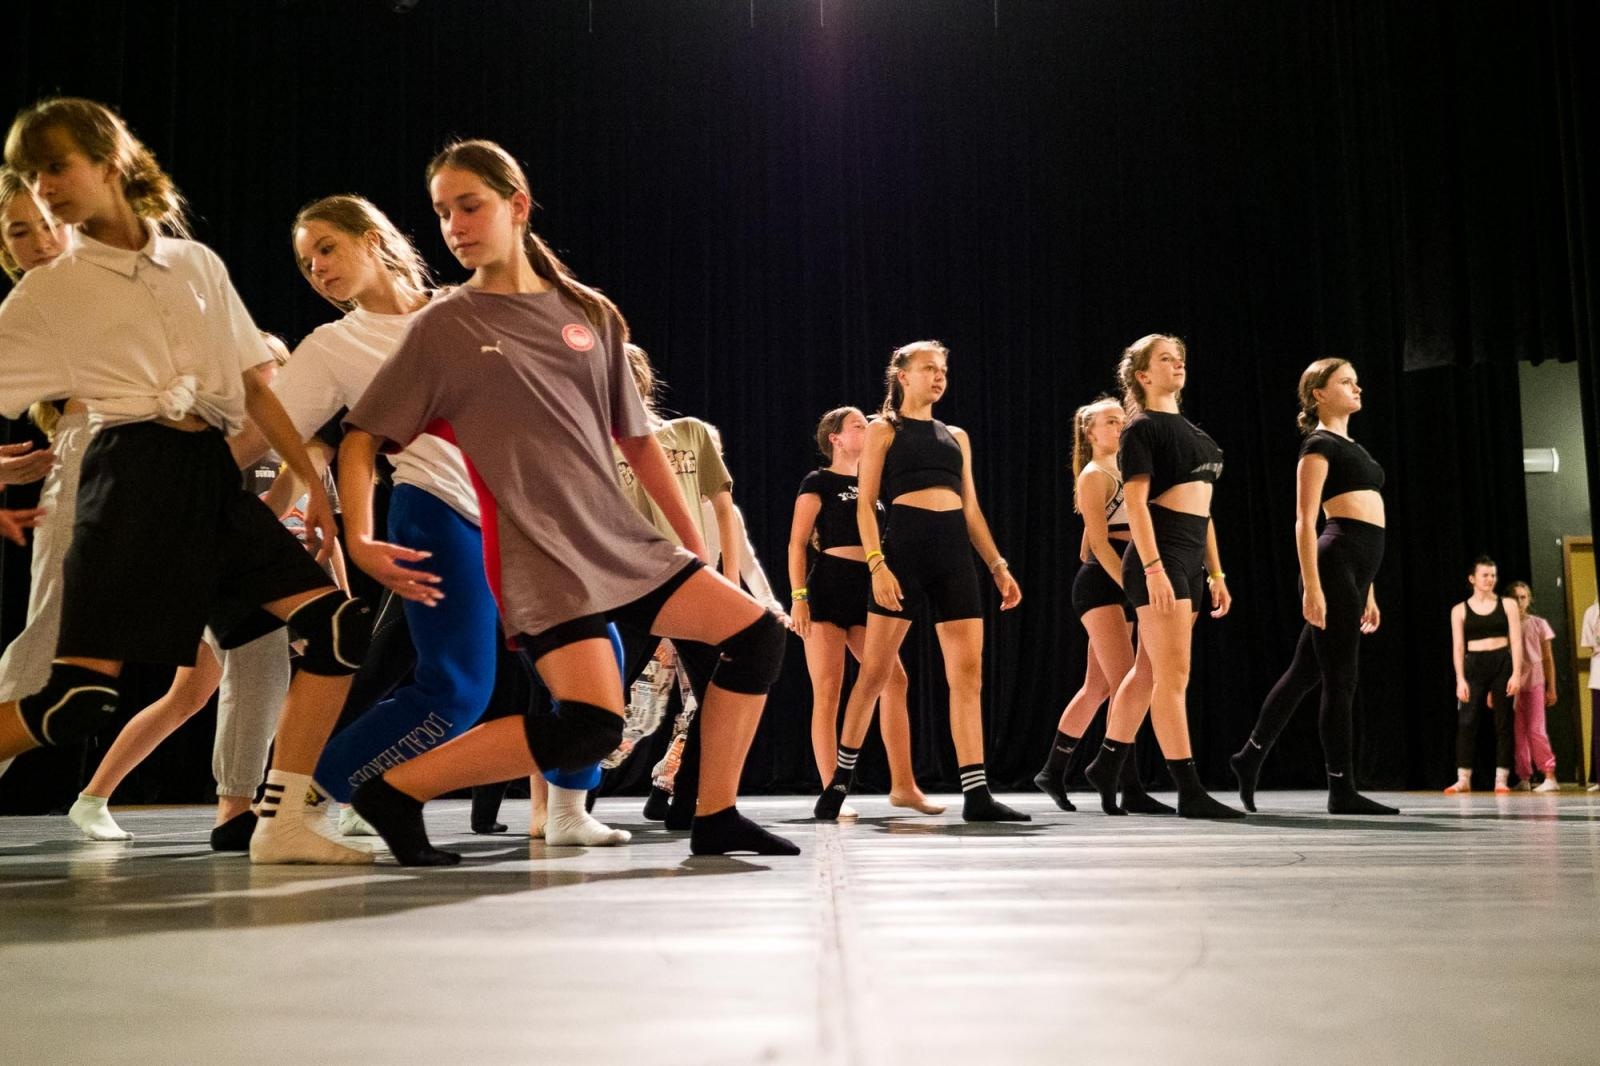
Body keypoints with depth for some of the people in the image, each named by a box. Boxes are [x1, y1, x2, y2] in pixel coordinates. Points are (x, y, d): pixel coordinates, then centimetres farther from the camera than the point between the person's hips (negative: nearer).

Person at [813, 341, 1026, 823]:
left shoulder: (956, 436, 20)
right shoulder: (883, 430, 7)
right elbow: (865, 505, -1)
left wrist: (998, 565, 11)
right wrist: (877, 563, -15)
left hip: (955, 552, 4)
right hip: (904, 546, -4)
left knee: (968, 674, -3)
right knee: (875, 671, -3)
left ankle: (977, 795, -2)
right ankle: (840, 779, 11)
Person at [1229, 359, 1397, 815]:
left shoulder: (1353, 448, 22)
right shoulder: (1318, 445, -4)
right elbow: (1305, 522, -11)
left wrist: (1368, 592, 20)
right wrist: (1311, 587, -19)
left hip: (1358, 567, 9)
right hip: (1335, 562, -9)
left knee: (1305, 670, 11)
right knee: (1340, 678, -5)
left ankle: (1251, 757, 20)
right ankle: (1342, 790, 1)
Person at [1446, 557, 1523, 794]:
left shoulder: (1507, 604, 6)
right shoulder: (1460, 610, 6)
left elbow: (1516, 641, 2)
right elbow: (1458, 646, 2)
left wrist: (1516, 673, -8)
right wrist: (1460, 679, -7)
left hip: (1502, 664, 0)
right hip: (1474, 666, 0)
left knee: (1503, 723, 1)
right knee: (1466, 722, -7)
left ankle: (1502, 779, 5)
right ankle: (1463, 779, -3)